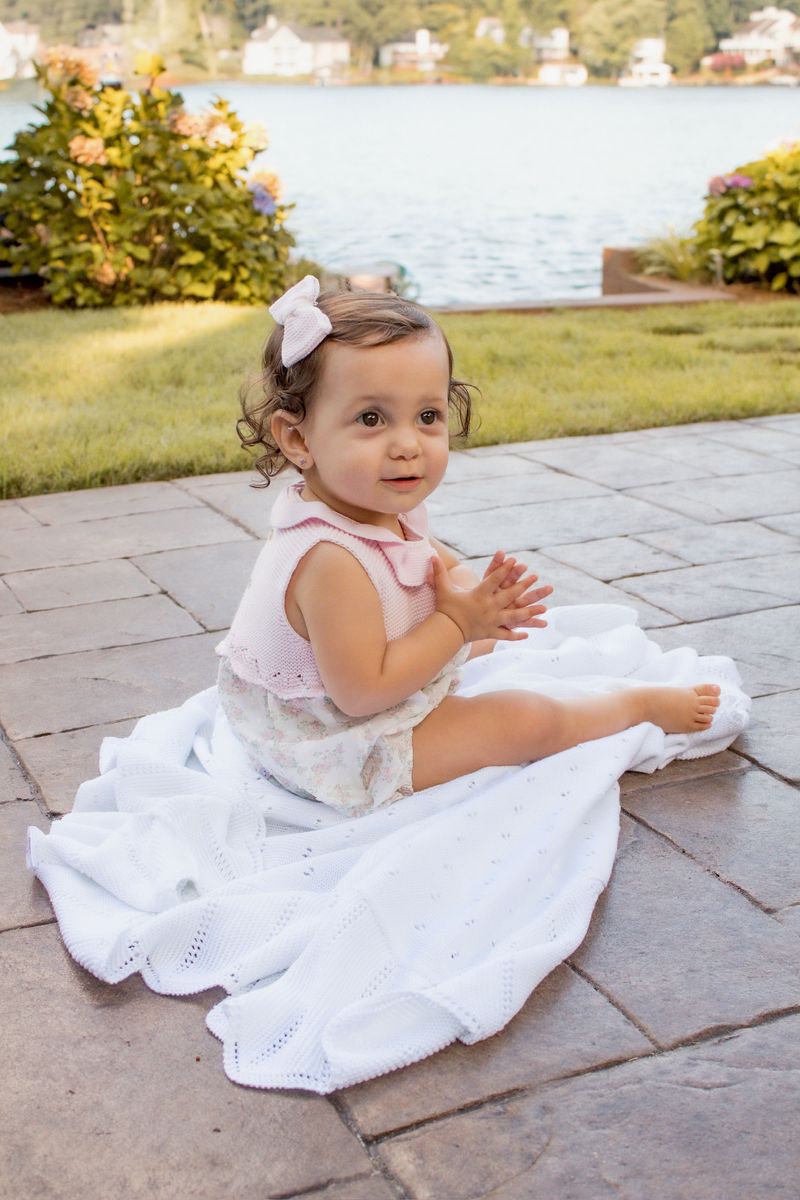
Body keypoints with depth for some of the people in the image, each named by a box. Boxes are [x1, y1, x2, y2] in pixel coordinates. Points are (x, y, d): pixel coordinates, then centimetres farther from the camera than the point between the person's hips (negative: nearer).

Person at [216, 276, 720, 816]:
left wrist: (478, 598, -17)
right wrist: (459, 620, -26)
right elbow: (361, 693, -34)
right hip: (342, 760, -9)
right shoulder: (330, 560, -37)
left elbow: (445, 565, 8)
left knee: (484, 640, 29)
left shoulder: (388, 508, -8)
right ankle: (641, 702, 19)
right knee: (528, 721, -7)